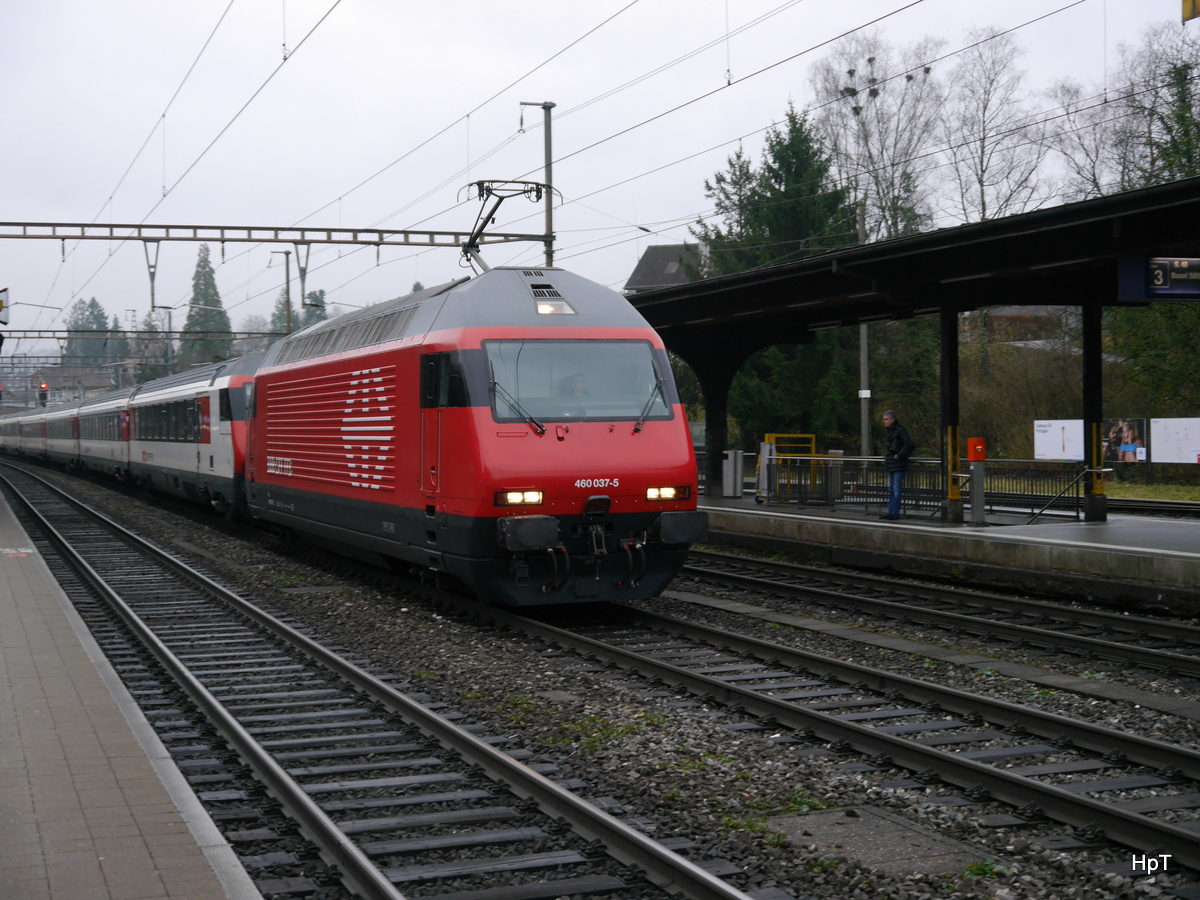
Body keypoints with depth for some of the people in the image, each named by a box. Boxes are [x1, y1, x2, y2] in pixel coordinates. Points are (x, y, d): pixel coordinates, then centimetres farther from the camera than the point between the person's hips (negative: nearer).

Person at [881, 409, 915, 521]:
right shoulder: (890, 431, 15)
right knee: (891, 489, 13)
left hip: (898, 464, -10)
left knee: (897, 489, -7)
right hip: (891, 465, 10)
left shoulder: (900, 430, -12)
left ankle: (895, 513, -5)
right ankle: (890, 512, 18)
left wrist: (900, 455, -17)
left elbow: (908, 444, -19)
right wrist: (887, 454, 14)